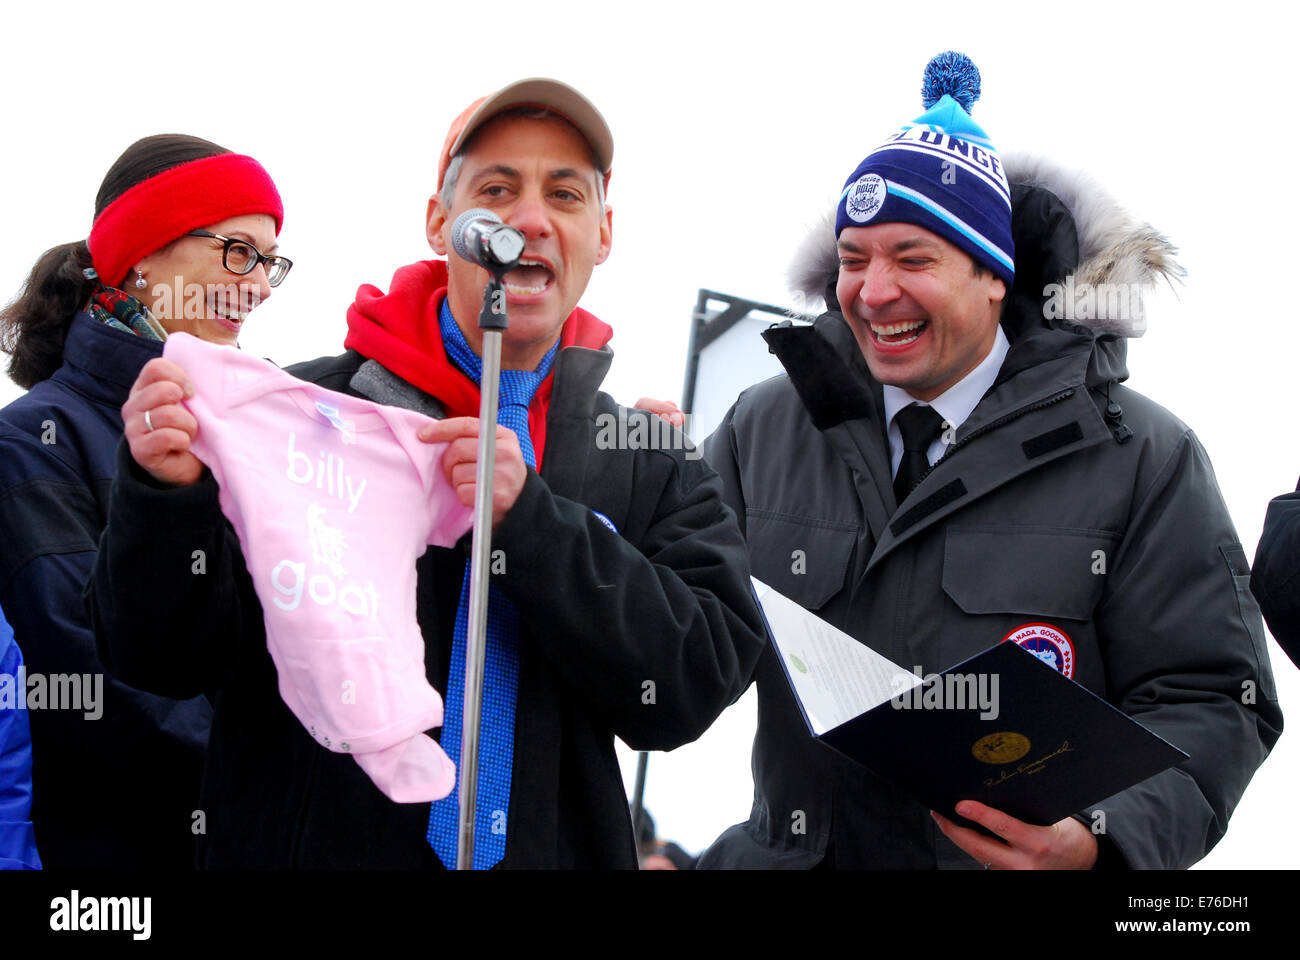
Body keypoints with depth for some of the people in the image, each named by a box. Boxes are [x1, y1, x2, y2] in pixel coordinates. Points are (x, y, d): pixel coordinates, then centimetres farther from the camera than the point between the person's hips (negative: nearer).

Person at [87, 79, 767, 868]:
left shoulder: (658, 473, 2)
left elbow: (696, 686, -12)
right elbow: (164, 660, -6)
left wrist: (529, 521, -21)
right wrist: (168, 497, -25)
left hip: (555, 847, 2)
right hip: (306, 845, -2)